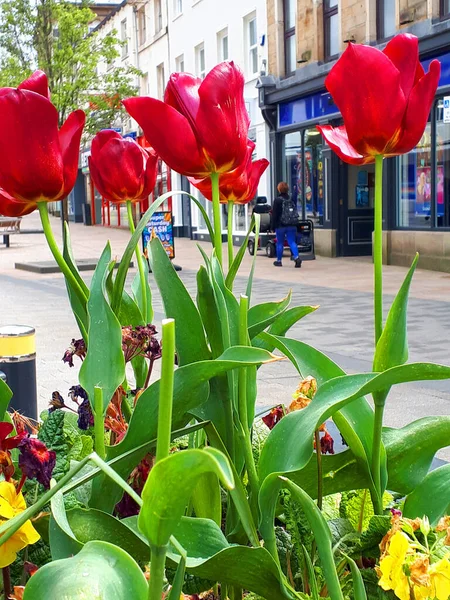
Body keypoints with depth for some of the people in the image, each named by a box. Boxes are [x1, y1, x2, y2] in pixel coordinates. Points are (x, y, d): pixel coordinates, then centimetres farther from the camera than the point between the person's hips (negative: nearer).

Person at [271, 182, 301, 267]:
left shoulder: (277, 200, -10)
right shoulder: (291, 199, 7)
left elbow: (275, 214, -9)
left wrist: (273, 226, -4)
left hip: (281, 225, -4)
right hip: (291, 225, 4)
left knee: (280, 243, 8)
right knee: (292, 242, 2)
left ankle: (279, 260, 17)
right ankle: (296, 257, -19)